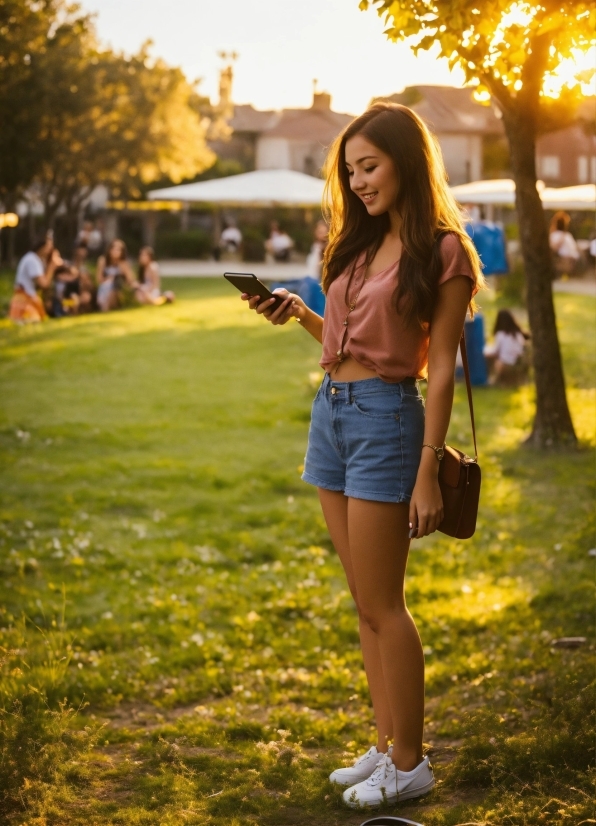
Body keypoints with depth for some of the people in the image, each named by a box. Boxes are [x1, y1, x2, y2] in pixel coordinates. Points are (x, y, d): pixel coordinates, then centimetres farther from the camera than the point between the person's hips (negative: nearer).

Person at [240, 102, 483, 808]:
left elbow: (441, 368, -11)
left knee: (381, 604, -3)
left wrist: (427, 474, -14)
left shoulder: (442, 252, -8)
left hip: (385, 415, -8)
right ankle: (386, 745, 19)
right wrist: (298, 314, 3)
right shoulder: (361, 241, 14)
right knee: (367, 603, 11)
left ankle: (409, 763, 7)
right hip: (332, 412, 8)